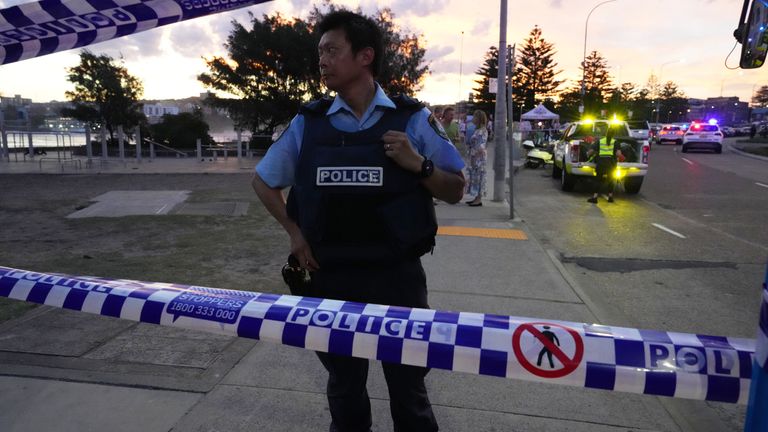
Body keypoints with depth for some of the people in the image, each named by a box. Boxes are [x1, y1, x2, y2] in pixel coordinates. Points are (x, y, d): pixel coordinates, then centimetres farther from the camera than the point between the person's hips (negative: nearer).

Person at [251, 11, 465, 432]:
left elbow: (455, 191, 2)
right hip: (331, 278, 2)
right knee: (343, 386, 19)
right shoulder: (308, 122, 2)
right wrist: (294, 231, 2)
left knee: (408, 388, 13)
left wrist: (418, 165, -16)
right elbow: (263, 181, 14)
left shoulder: (412, 119, -3)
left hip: (397, 276, -2)